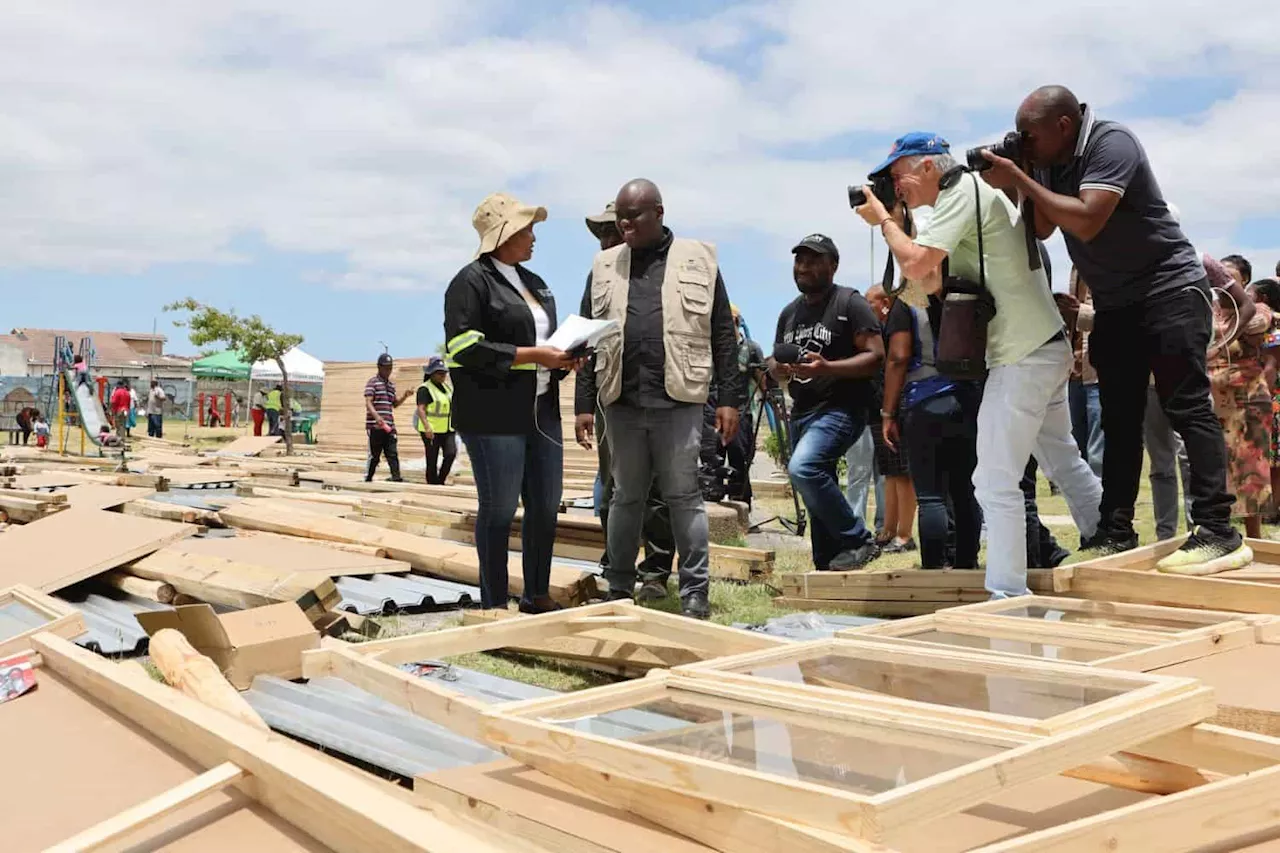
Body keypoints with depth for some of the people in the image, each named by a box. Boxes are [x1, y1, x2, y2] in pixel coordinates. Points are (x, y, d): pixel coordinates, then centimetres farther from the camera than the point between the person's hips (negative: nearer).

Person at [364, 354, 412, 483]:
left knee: (393, 453, -4)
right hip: (375, 426, -6)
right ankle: (368, 478, 12)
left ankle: (396, 477, -9)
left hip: (389, 426, 6)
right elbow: (368, 403, -12)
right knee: (374, 455, 1)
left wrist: (404, 396, 9)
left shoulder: (391, 384, 19)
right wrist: (377, 417, -28)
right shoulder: (373, 382, -2)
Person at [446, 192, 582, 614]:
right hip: (495, 416, -8)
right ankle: (495, 604, 10)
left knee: (546, 505, 10)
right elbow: (465, 348, -16)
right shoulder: (472, 281, -7)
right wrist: (533, 355, -18)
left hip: (542, 409, 8)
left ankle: (537, 594, 24)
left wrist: (563, 359, 4)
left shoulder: (533, 282, 18)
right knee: (499, 510, -1)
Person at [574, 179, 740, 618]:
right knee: (626, 497, 11)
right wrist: (584, 404, 5)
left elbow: (723, 335, 2)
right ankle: (619, 588, 21)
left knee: (683, 496, 2)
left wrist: (728, 398, -3)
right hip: (622, 402, 3)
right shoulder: (605, 266, 10)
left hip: (678, 401, -3)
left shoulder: (697, 260, 3)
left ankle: (694, 592, 9)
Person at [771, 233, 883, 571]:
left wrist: (826, 367, -24)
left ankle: (858, 541, -16)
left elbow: (876, 357, -12)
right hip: (801, 411, 8)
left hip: (840, 408, -8)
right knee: (818, 493, 10)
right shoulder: (789, 312, 17)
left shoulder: (850, 303, -5)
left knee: (803, 468, -28)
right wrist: (780, 369, -3)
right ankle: (827, 568, 20)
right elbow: (774, 363, 22)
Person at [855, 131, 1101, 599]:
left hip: (1022, 357, -11)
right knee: (1064, 461, 21)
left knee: (996, 483, -8)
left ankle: (1006, 596, -5)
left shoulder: (962, 192, -11)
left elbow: (916, 265, -21)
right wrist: (898, 223, 13)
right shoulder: (974, 193, 18)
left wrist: (883, 220, -5)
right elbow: (933, 279, 22)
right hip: (1048, 348, 11)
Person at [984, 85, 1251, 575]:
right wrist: (1014, 187, -6)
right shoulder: (1049, 163, 4)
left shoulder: (1111, 143, -18)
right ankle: (1116, 532, 11)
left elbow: (1086, 222, -30)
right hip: (1114, 304, 8)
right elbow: (1040, 230, 8)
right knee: (1119, 419, 7)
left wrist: (1020, 179, -24)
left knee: (1187, 407, -12)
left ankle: (1217, 532, -13)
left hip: (1170, 290, -8)